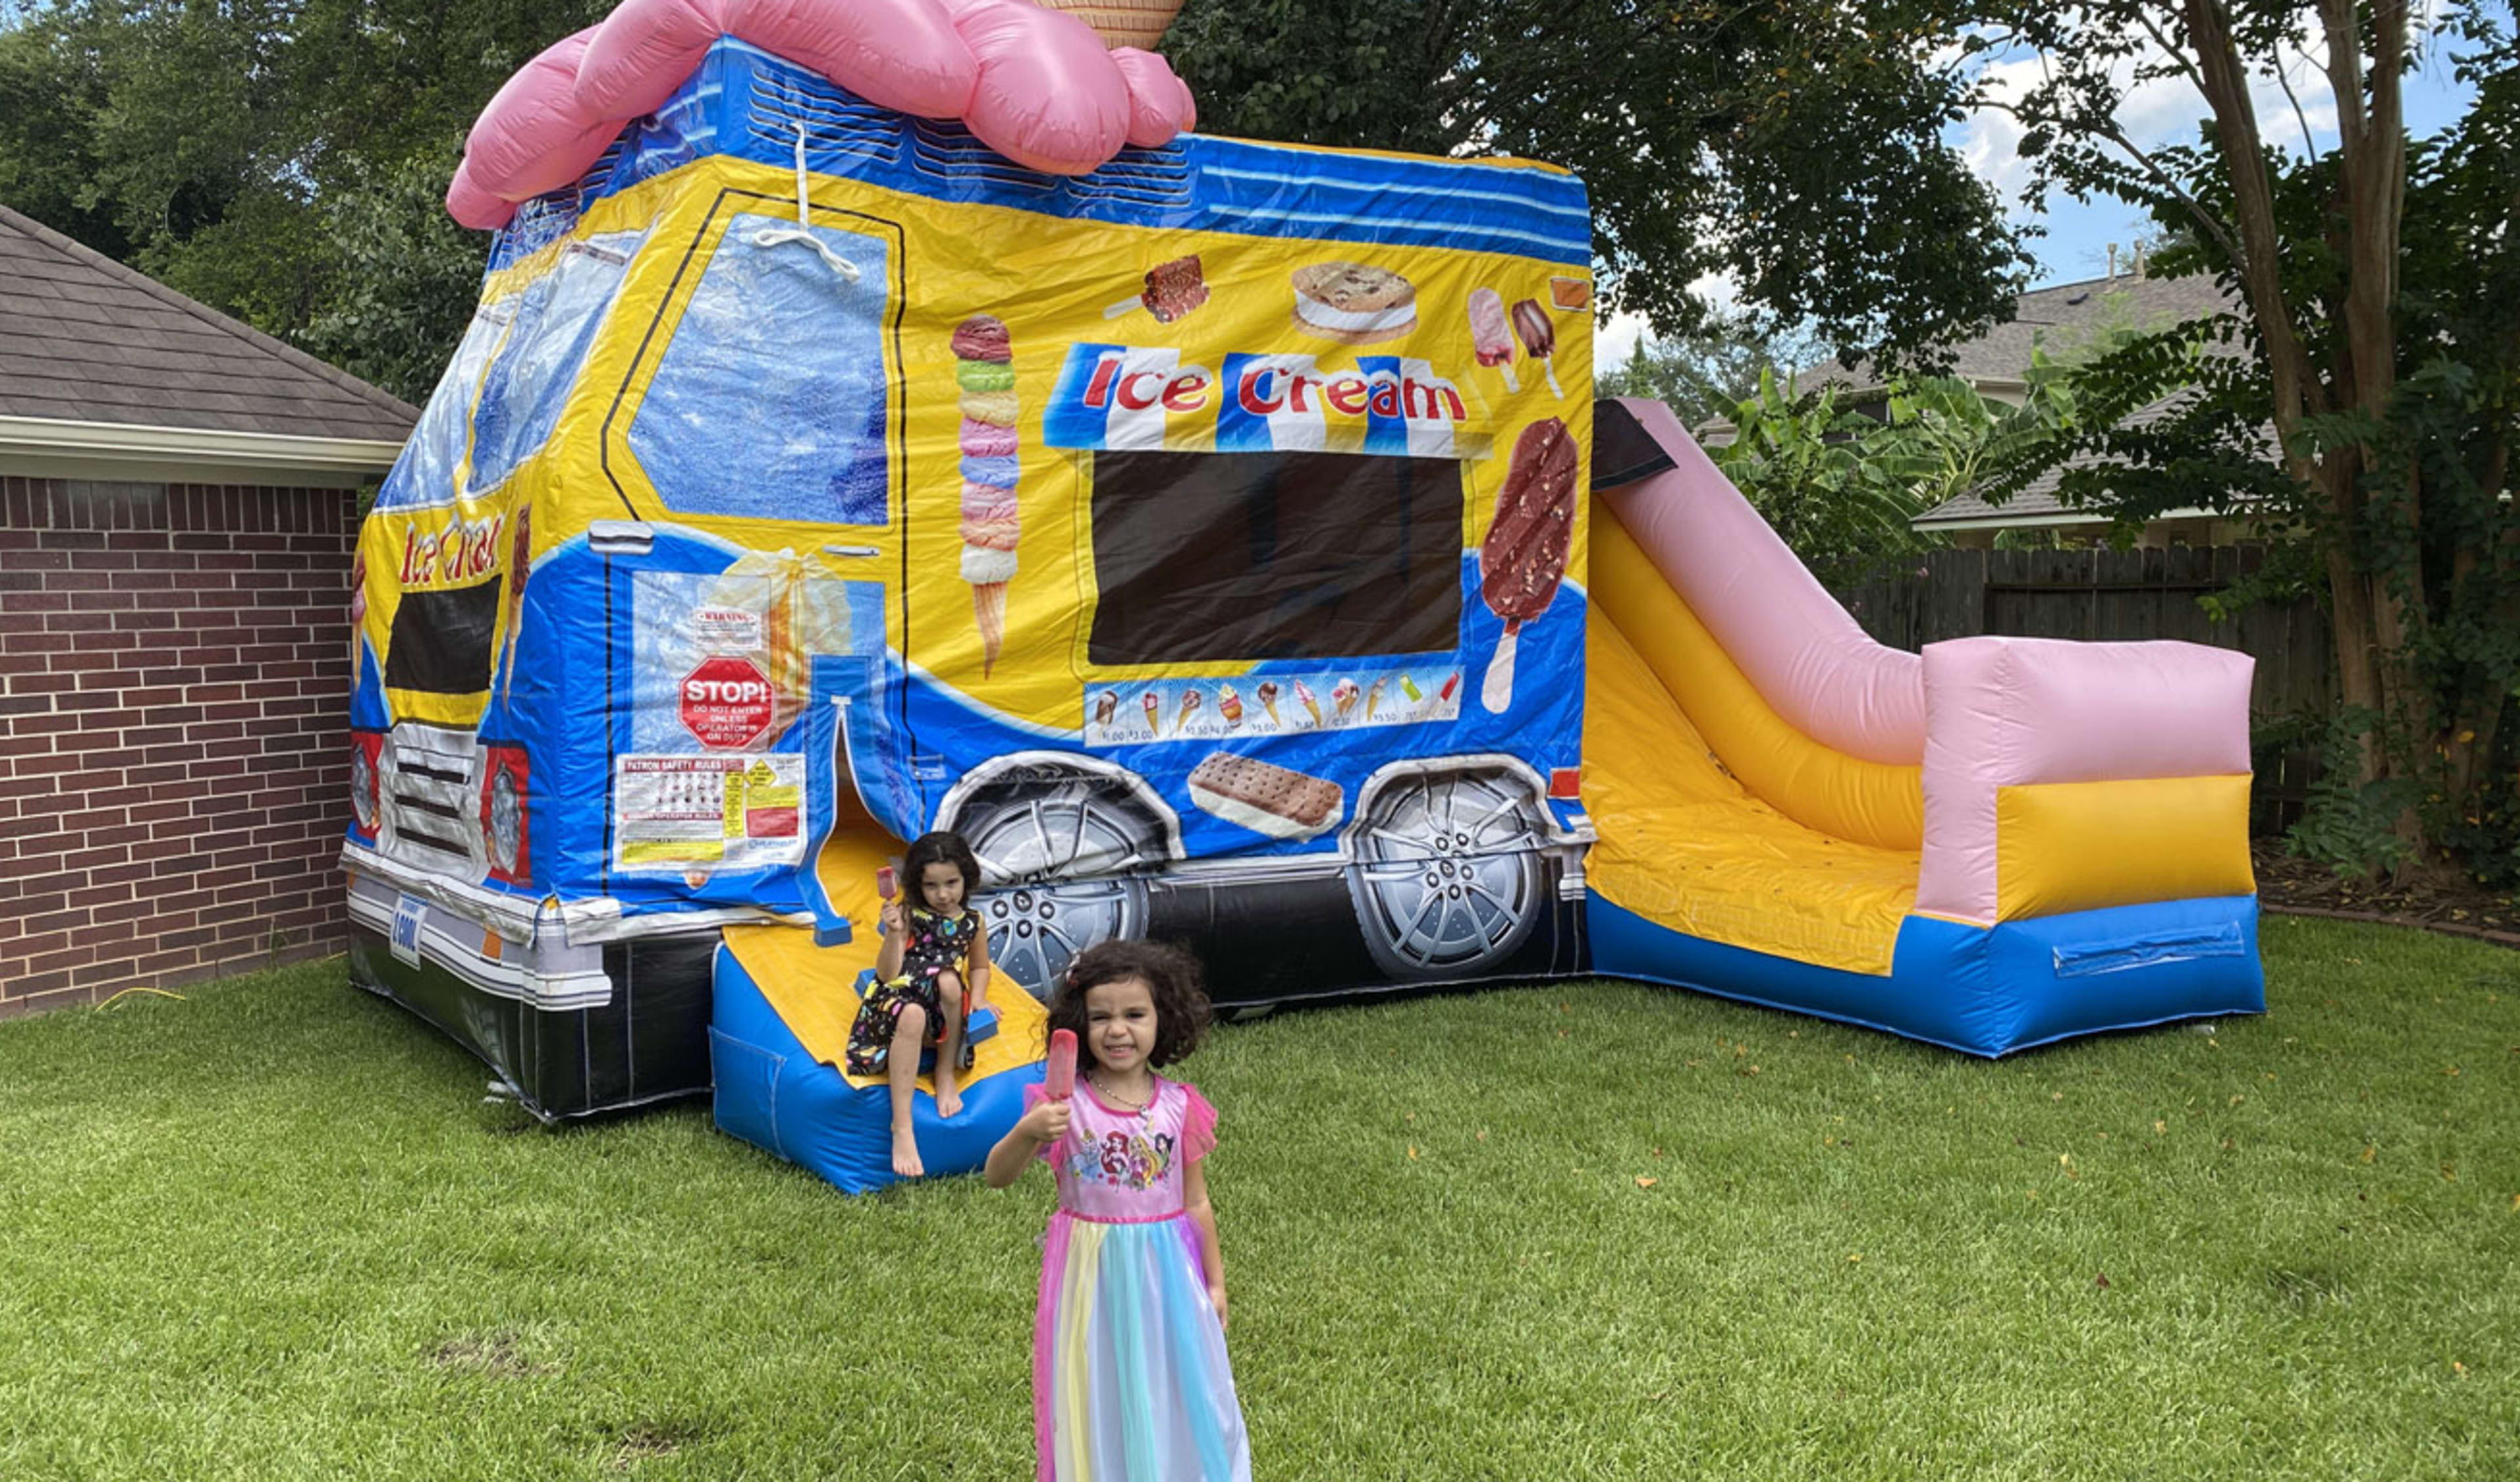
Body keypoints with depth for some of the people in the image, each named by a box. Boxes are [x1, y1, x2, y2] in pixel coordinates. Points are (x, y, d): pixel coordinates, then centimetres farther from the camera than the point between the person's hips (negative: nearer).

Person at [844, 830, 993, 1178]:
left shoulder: (972, 923, 7)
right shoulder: (909, 917, -3)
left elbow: (980, 967, 23)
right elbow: (887, 974, -9)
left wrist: (977, 998, 2)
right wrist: (893, 934, -25)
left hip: (945, 1009, 3)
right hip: (899, 998, -2)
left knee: (949, 979, -33)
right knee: (912, 1016, -40)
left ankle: (946, 1075, -12)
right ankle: (902, 1129, -41)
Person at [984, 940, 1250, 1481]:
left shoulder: (1179, 1108, -5)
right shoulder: (1064, 1105, -10)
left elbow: (1196, 1203, 4)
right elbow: (996, 1176, -15)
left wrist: (1214, 1282, 9)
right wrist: (1027, 1133, -34)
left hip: (1165, 1271, 1)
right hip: (1091, 1273, -1)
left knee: (1176, 1393, 13)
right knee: (1095, 1399, 11)